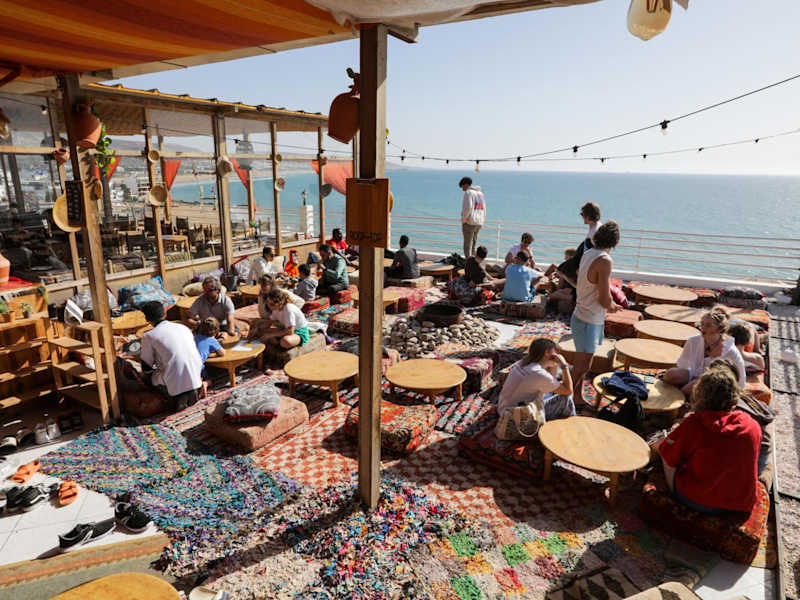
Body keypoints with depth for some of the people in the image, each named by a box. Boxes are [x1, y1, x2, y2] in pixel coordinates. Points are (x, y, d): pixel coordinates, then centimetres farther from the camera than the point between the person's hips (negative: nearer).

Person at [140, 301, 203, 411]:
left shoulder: (148, 336, -1)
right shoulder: (183, 327, 12)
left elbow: (146, 368, 8)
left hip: (175, 381, -5)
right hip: (195, 377, 5)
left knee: (149, 376, 24)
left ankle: (175, 397, 2)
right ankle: (190, 391, 9)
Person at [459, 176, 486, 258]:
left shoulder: (468, 192, -8)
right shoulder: (480, 193, 17)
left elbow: (468, 208, -20)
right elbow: (484, 209, 17)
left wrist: (463, 220, -9)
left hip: (469, 222, -8)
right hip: (479, 223, 8)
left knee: (467, 245, -5)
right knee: (473, 245, 14)